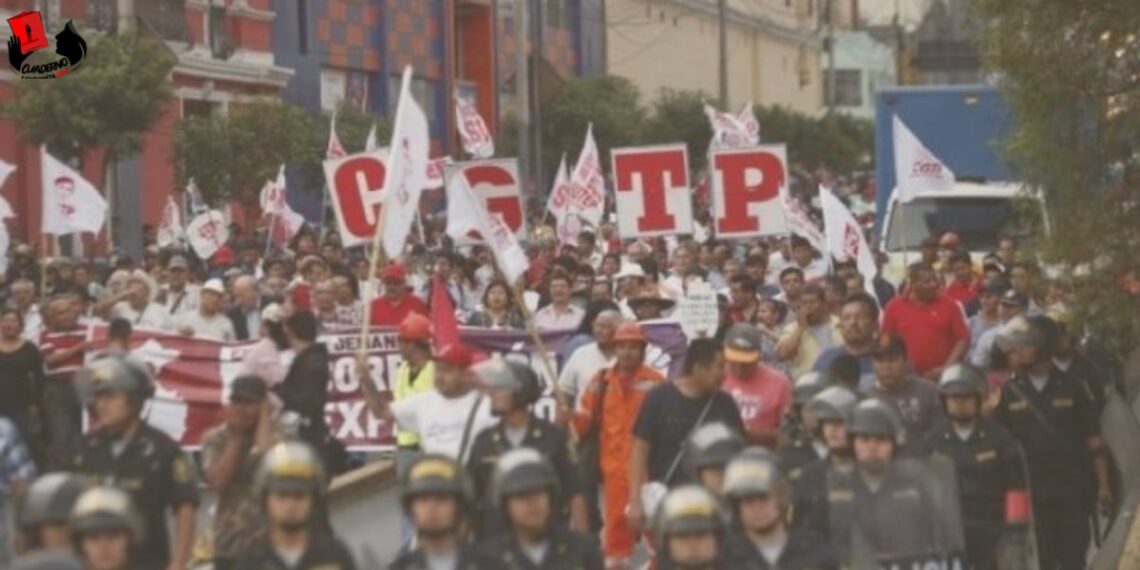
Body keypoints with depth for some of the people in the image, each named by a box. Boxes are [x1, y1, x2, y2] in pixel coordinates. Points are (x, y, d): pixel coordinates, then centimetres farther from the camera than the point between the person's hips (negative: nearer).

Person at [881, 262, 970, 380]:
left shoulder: (949, 305, 1)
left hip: (941, 376, -1)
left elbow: (963, 339, 0)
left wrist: (946, 368, -9)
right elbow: (886, 339, 10)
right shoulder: (894, 306, 5)